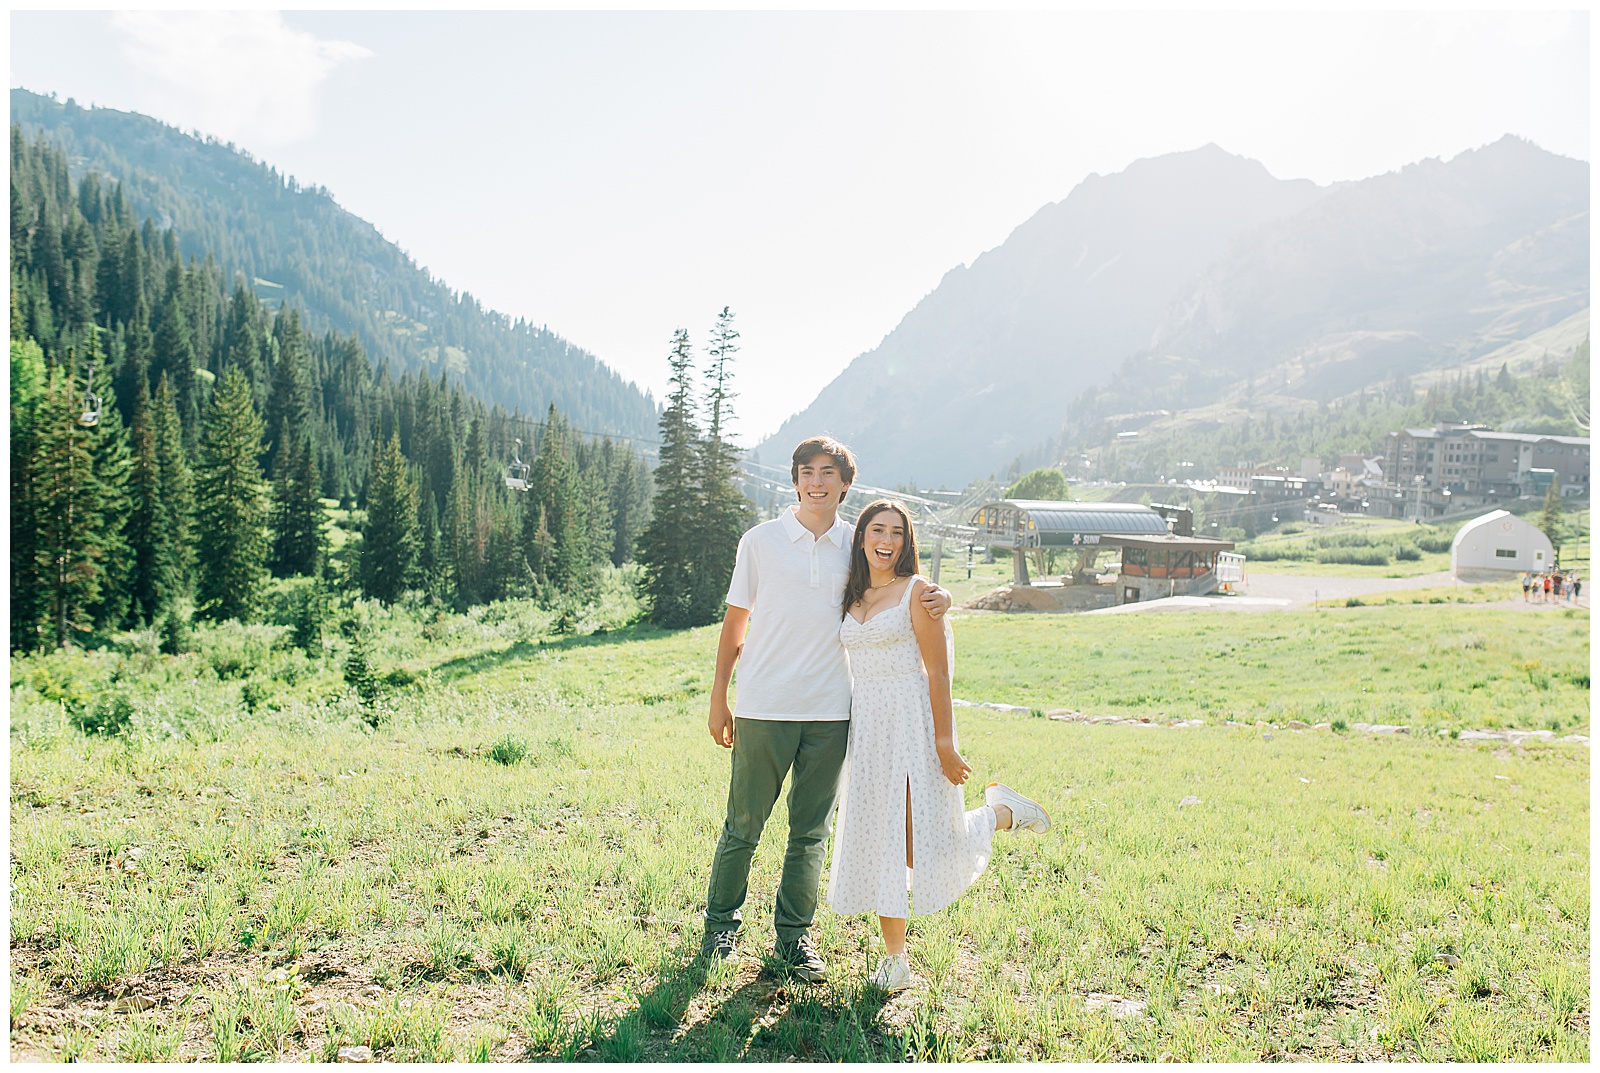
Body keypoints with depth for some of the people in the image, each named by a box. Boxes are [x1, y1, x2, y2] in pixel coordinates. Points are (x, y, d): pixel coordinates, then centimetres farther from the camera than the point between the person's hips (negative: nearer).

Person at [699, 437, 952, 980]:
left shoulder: (859, 545, 6)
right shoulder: (761, 541, 1)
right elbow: (736, 622, 6)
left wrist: (935, 599, -8)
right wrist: (719, 699, 4)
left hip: (829, 710, 2)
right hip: (764, 706, -2)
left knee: (811, 831, 9)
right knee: (743, 824, 7)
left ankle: (794, 936, 23)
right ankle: (721, 925, 25)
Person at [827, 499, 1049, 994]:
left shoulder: (917, 591, -7)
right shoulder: (852, 598, 12)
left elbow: (938, 673, -10)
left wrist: (945, 745, -14)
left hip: (913, 720, -6)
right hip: (867, 725, 6)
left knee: (922, 847, -6)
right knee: (877, 842, 6)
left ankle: (1002, 813, 22)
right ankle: (894, 960, 17)